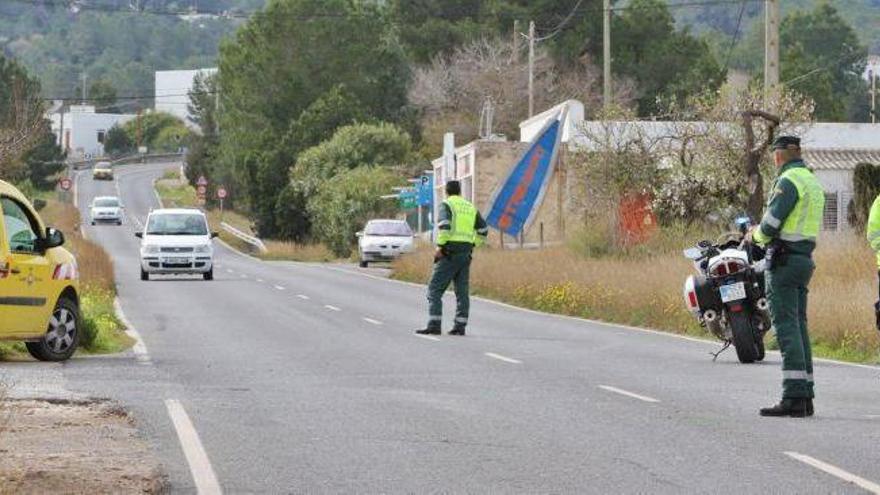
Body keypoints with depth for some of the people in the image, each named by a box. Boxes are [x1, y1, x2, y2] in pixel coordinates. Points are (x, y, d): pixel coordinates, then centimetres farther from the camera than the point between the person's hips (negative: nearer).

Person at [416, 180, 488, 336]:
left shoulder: (447, 205, -4)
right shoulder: (470, 207, 16)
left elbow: (444, 226, -20)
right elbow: (483, 231, 17)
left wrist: (439, 247, -14)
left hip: (450, 253, -6)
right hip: (466, 253, 6)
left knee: (435, 289, -3)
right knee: (462, 291, 7)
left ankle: (434, 325, -11)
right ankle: (460, 326, 3)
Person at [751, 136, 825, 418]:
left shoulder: (788, 181, -12)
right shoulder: (813, 182, 18)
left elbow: (770, 225, -17)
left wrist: (756, 234, 4)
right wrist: (766, 236, 14)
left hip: (784, 259, -9)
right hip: (805, 258, 9)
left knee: (786, 326, -11)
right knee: (799, 326, 11)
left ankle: (794, 397, -18)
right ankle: (805, 396, 10)